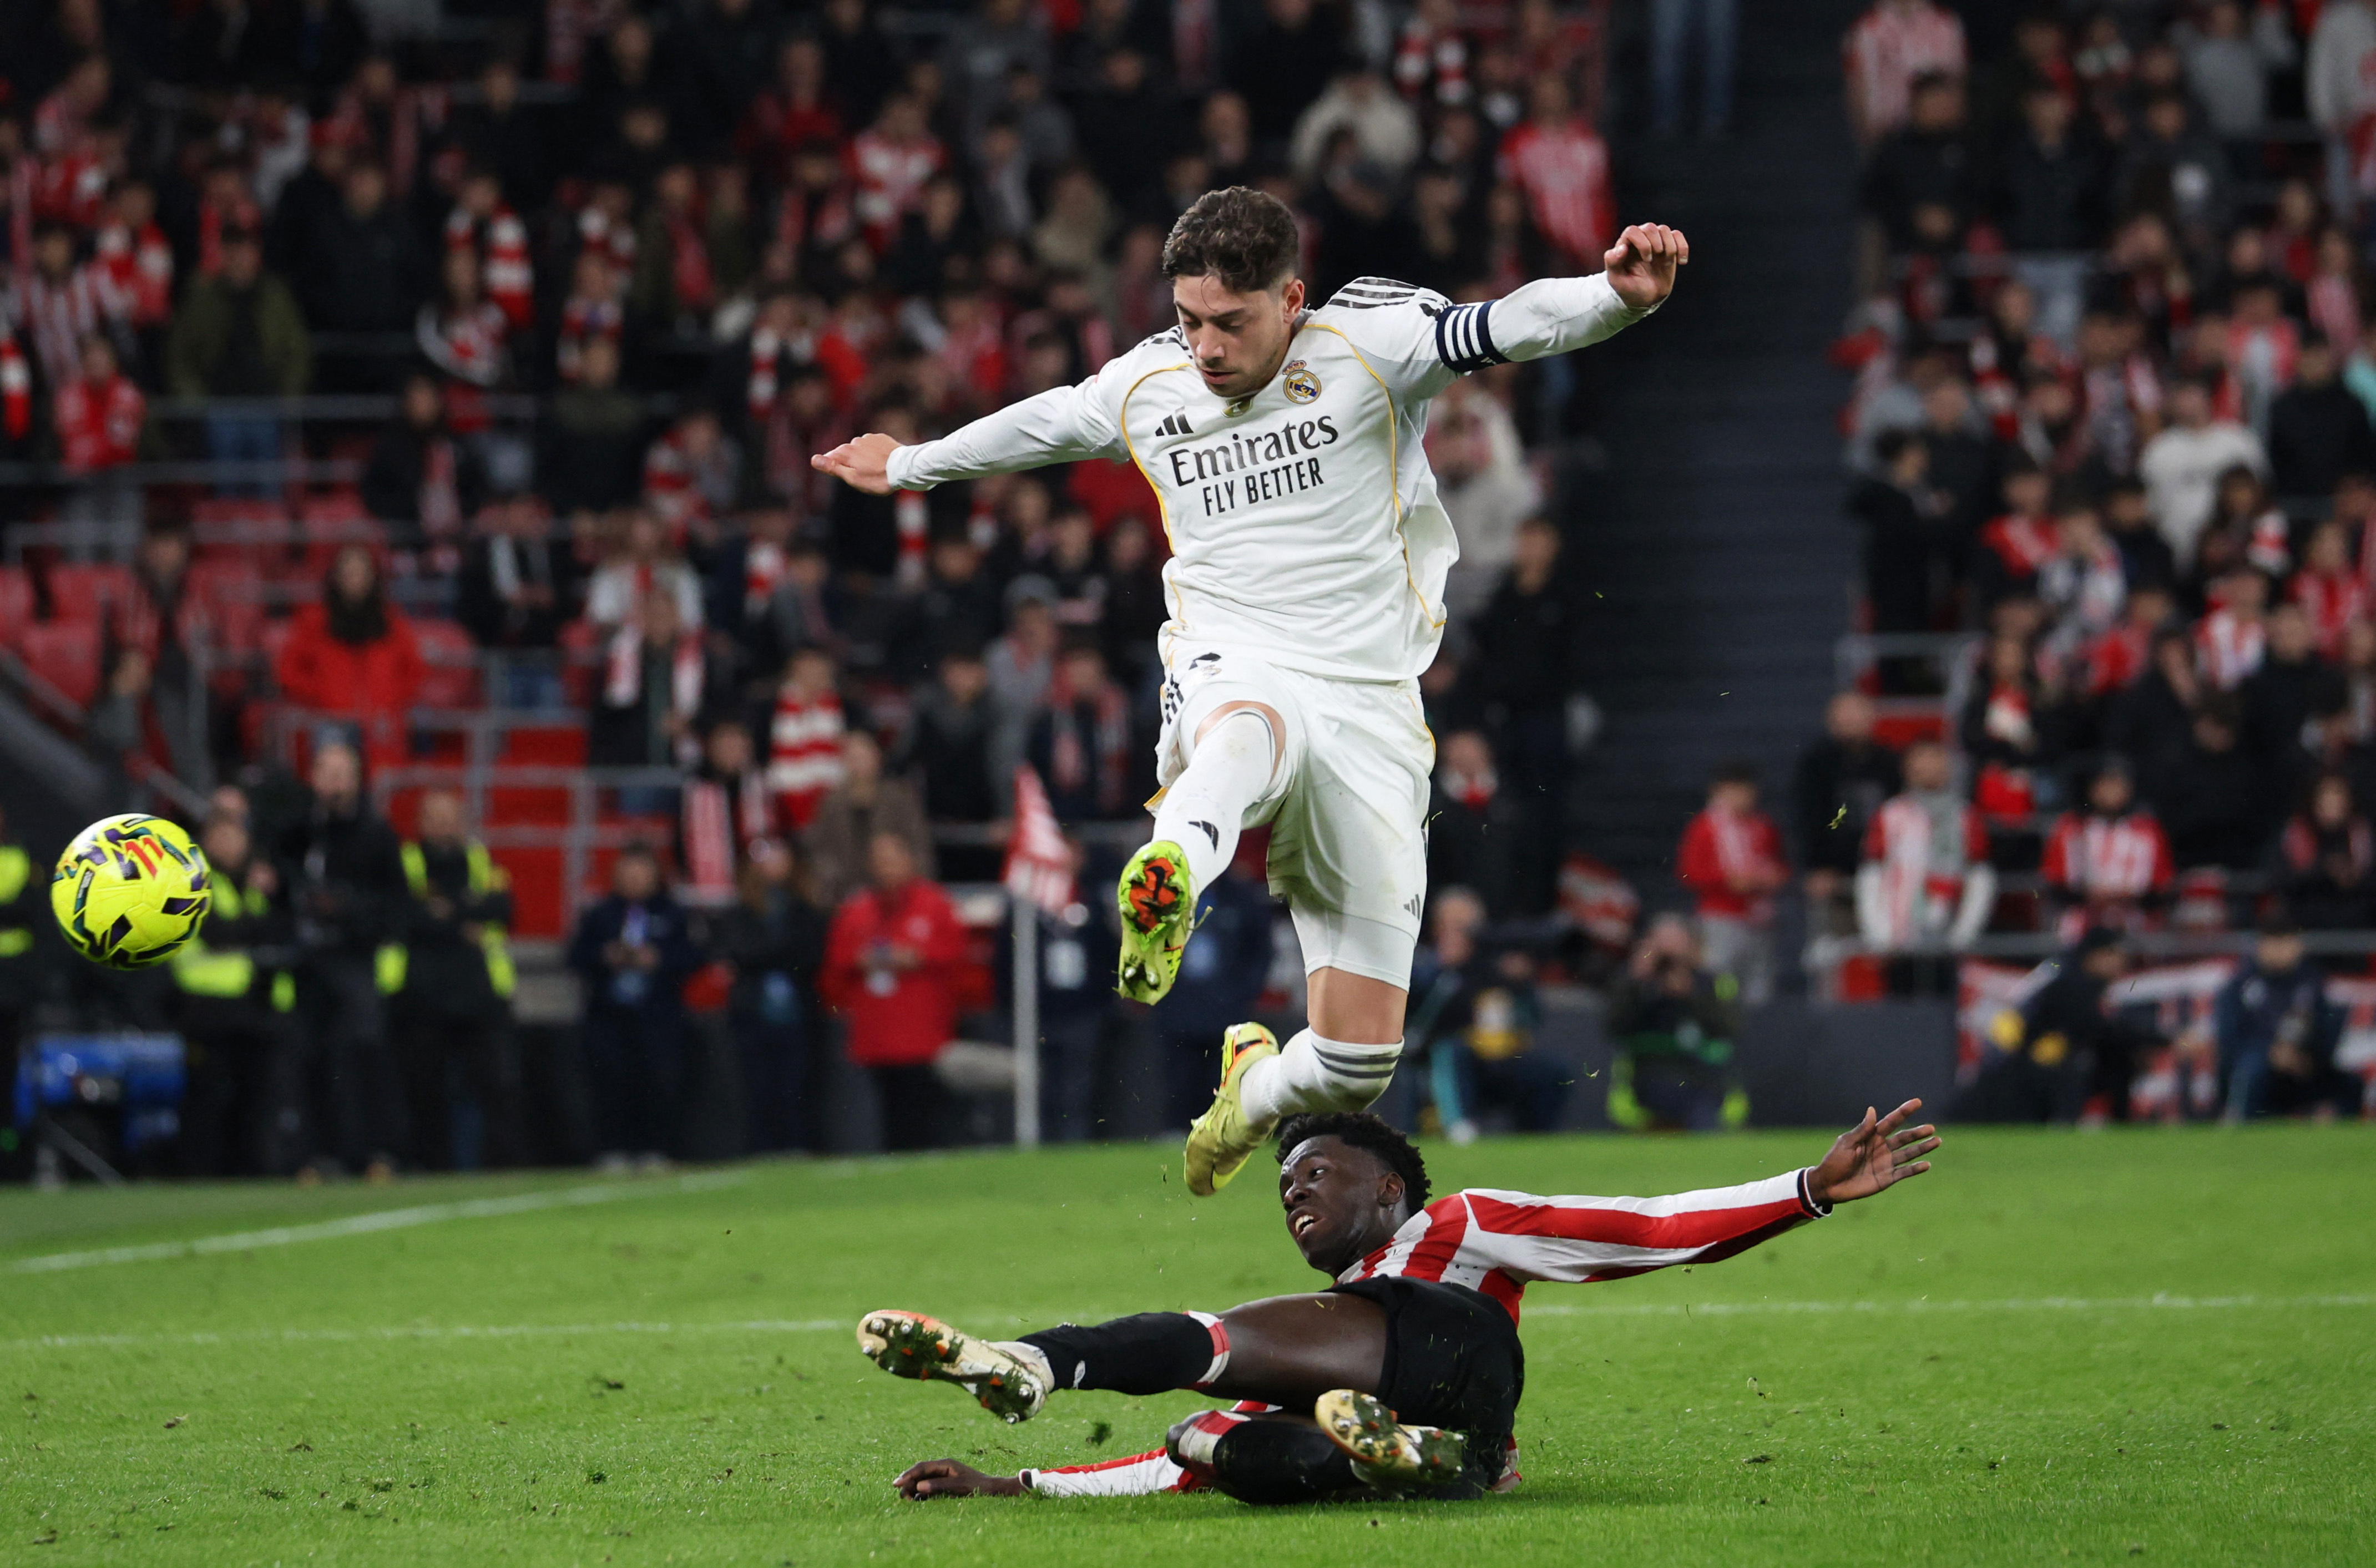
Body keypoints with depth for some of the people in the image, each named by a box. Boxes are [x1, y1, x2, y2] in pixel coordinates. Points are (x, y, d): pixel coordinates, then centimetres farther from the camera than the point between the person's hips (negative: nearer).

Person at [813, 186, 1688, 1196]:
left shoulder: (1368, 341, -2)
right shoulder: (1146, 384, 9)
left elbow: (1513, 326, -16)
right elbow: (1047, 423, 30)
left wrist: (1621, 296, -37)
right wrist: (913, 466, 46)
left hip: (1368, 710, -1)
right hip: (1231, 677, 1)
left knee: (1359, 1057, -4)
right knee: (1251, 732, -43)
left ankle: (1257, 1093, 32)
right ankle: (1169, 869, -76)